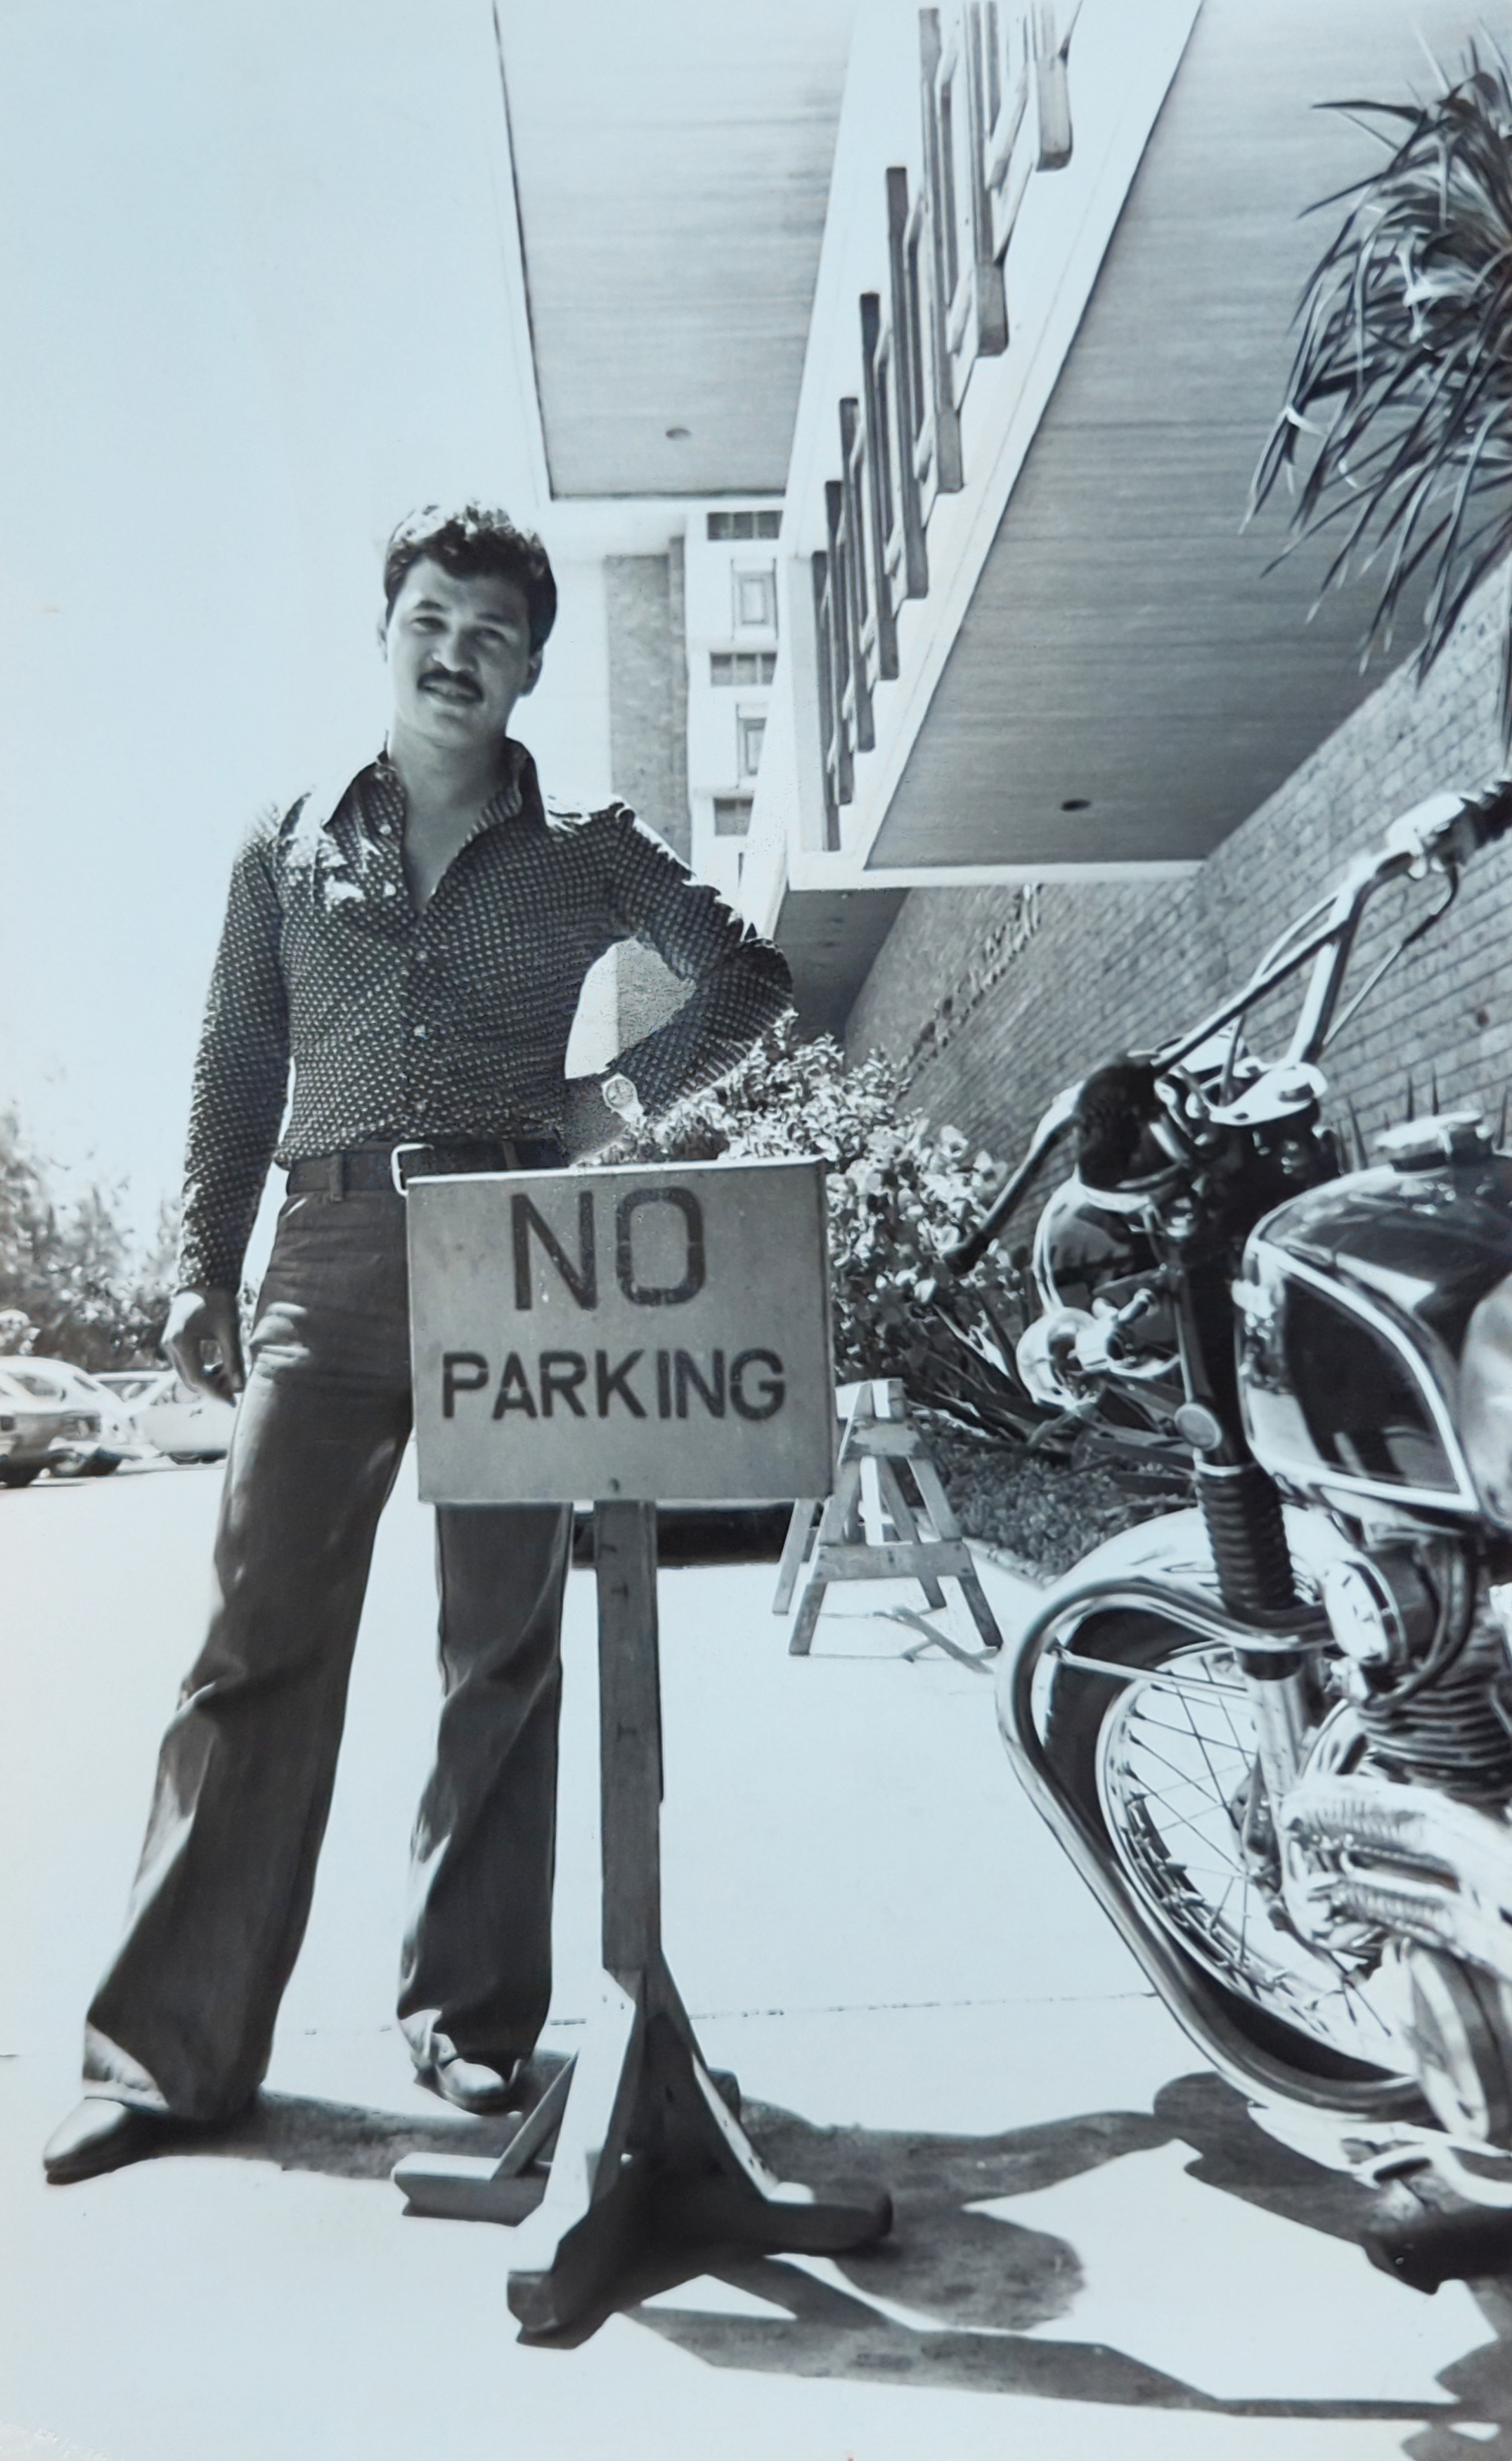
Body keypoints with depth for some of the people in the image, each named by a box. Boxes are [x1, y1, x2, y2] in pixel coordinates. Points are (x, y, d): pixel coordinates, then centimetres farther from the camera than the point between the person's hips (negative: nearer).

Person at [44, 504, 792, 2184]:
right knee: (261, 1642, -3)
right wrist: (203, 1272, 5)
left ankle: (470, 2014, 17)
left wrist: (630, 1086, 0)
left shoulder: (587, 850, 12)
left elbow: (750, 979, 15)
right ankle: (170, 2048, 7)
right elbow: (234, 1078, 13)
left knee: (505, 1651, 4)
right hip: (330, 1261, 1)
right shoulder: (288, 848, 15)